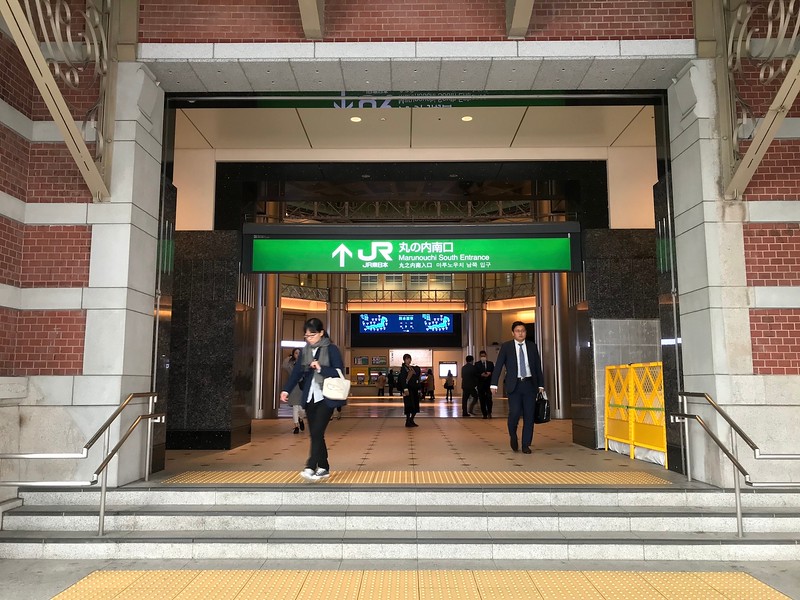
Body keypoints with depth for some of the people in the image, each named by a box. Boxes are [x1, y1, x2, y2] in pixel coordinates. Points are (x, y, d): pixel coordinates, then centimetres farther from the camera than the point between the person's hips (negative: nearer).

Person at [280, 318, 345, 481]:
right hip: (310, 398, 6)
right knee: (315, 434, 7)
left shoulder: (331, 349, -5)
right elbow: (297, 371, 9)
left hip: (326, 398, -5)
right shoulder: (305, 351, 10)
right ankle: (324, 468, 16)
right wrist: (286, 390, -1)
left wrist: (321, 369, -21)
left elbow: (339, 371, -9)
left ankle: (311, 467, -13)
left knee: (317, 432, -13)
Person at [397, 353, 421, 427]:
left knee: (415, 406, 7)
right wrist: (405, 389, -22)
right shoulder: (403, 368, -5)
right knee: (409, 405, -6)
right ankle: (408, 422, 2)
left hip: (414, 389, 7)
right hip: (408, 389, -7)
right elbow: (402, 379, -14)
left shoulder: (414, 368, 15)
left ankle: (411, 421, 19)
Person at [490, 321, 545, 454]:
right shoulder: (506, 347, 3)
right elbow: (498, 366, 0)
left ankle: (526, 445, 12)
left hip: (530, 384, 2)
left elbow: (538, 366, 12)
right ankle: (513, 436, 15)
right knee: (515, 412, -13)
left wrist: (541, 384, 8)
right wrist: (494, 383, -8)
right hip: (514, 385, -2)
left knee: (529, 415, 1)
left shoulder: (532, 346, 9)